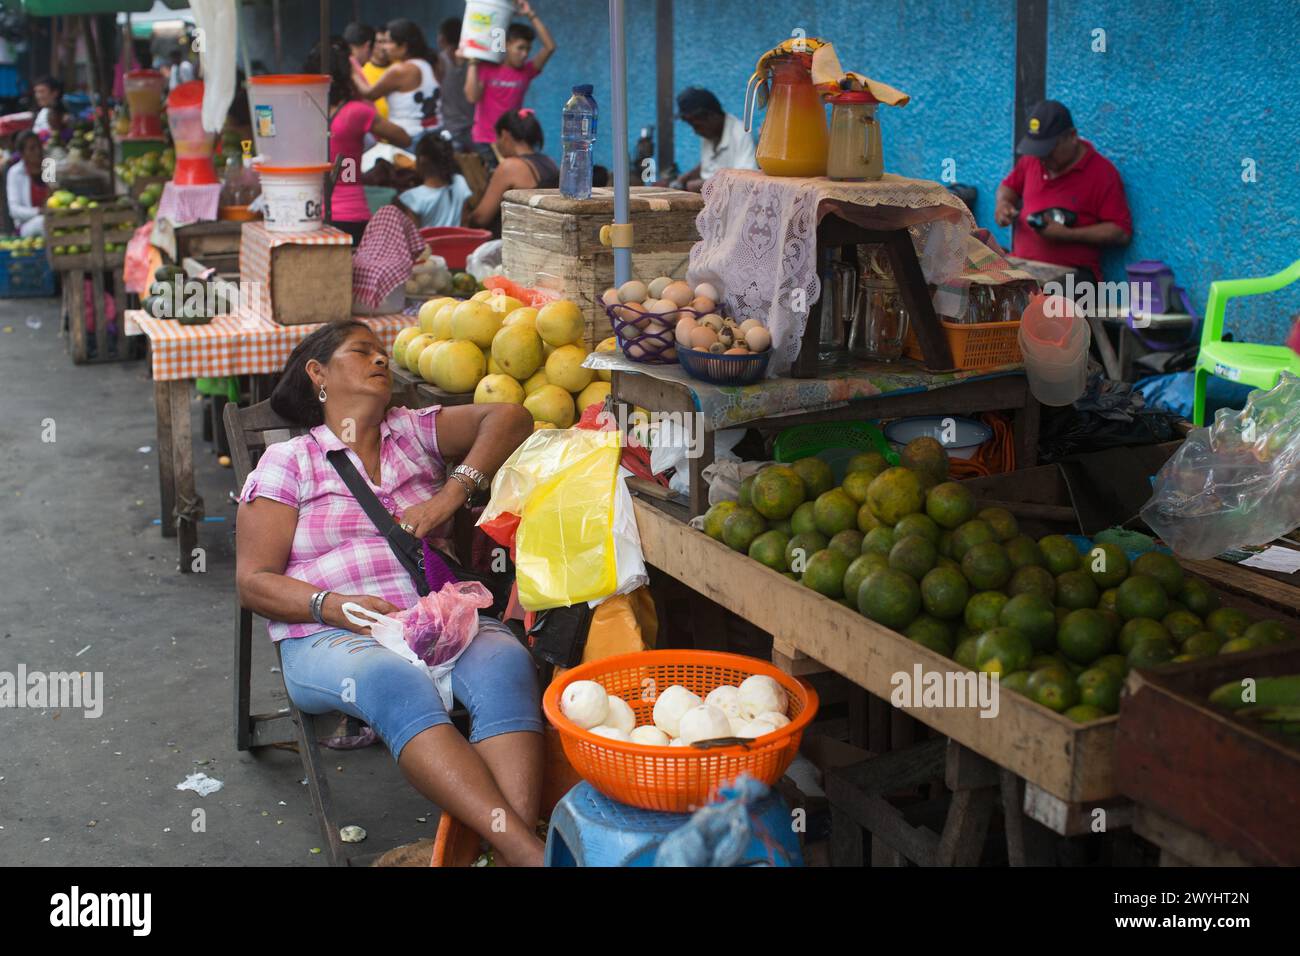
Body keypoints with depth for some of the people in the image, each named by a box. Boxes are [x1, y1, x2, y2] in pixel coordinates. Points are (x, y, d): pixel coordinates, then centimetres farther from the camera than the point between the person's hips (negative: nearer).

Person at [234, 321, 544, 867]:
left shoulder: (414, 431, 21)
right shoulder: (287, 462, 12)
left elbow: (509, 418, 7)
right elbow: (254, 581, 5)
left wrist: (452, 493, -6)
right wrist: (336, 606, -14)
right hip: (330, 637, -3)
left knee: (504, 663, -31)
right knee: (396, 683, -37)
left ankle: (511, 845, -46)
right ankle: (529, 852, -47)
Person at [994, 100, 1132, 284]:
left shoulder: (1102, 172, -4)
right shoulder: (1032, 159, 14)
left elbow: (1122, 233, -7)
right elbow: (1010, 186, 33)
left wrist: (1068, 234, -16)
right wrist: (1002, 203, 8)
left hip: (1072, 271, -5)